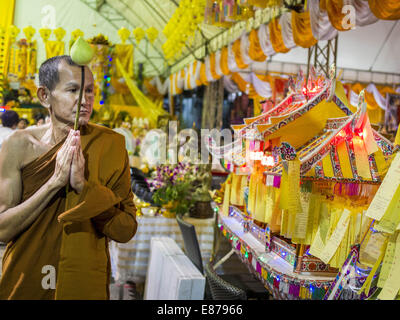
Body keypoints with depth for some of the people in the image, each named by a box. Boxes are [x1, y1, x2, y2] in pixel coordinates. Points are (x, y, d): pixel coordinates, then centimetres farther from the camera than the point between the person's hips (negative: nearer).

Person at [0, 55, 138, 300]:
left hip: (86, 285, 0)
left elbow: (126, 231, -13)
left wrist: (83, 185, -26)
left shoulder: (110, 145, -11)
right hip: (25, 286, 1)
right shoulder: (20, 145, -10)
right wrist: (55, 181, -23)